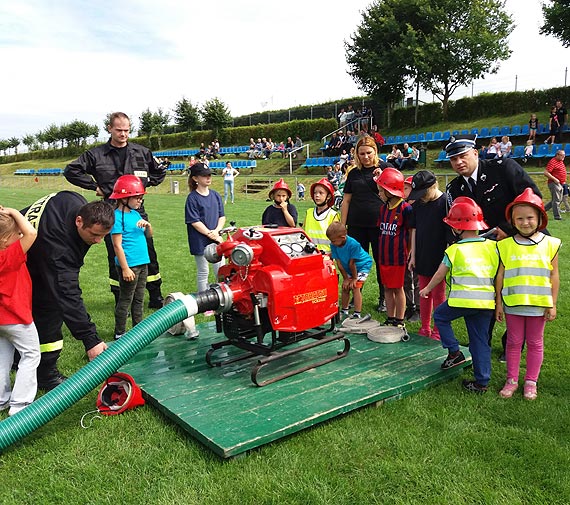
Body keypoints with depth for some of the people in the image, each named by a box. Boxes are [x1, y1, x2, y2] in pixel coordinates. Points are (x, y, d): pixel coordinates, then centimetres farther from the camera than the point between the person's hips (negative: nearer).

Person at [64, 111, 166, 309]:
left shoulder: (142, 152, 6)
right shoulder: (96, 154, 0)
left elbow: (160, 172, 20)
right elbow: (71, 171, 2)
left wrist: (145, 183, 6)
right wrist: (95, 186, -4)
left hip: (137, 210, 2)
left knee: (149, 253, 4)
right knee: (115, 257, 5)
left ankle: (156, 297, 17)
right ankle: (120, 300, 18)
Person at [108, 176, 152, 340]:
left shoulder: (135, 214, 10)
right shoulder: (117, 216, -14)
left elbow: (149, 235, 19)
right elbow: (117, 245, -16)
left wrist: (148, 225, -4)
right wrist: (125, 268, -18)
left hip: (143, 263, 8)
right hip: (129, 265, -8)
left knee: (139, 299, 16)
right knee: (125, 300, 3)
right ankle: (120, 333, 14)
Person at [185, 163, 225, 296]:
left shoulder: (216, 195, 8)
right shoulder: (192, 198, -9)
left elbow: (222, 216, 8)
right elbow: (194, 221, -13)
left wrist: (217, 231, -9)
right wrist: (210, 234, -15)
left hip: (216, 238, 5)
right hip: (200, 241, -5)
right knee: (203, 272, 5)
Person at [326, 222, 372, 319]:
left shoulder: (353, 244, -37)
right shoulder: (334, 245, -20)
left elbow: (351, 264, -27)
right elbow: (339, 263, -14)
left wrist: (354, 278, -18)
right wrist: (346, 278, -9)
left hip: (363, 265, -6)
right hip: (348, 269, 6)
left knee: (355, 287, -16)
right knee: (345, 288, 6)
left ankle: (357, 314, -13)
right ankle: (344, 311, 22)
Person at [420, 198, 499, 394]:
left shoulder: (455, 250, -1)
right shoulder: (492, 246, 8)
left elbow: (440, 274, 8)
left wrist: (427, 289, 23)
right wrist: (498, 300, 23)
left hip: (462, 299, -4)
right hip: (487, 301, 4)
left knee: (440, 316, 21)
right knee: (481, 341, 12)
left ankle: (454, 352, 11)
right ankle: (482, 381, 16)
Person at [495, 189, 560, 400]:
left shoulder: (550, 244, -2)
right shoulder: (506, 245, -3)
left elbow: (554, 276, 1)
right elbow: (500, 275, 2)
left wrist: (552, 304, 0)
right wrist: (499, 302, 2)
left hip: (539, 304, 0)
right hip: (513, 304, 0)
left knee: (535, 343, 12)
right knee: (514, 342, 11)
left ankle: (531, 381, 26)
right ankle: (512, 380, 24)